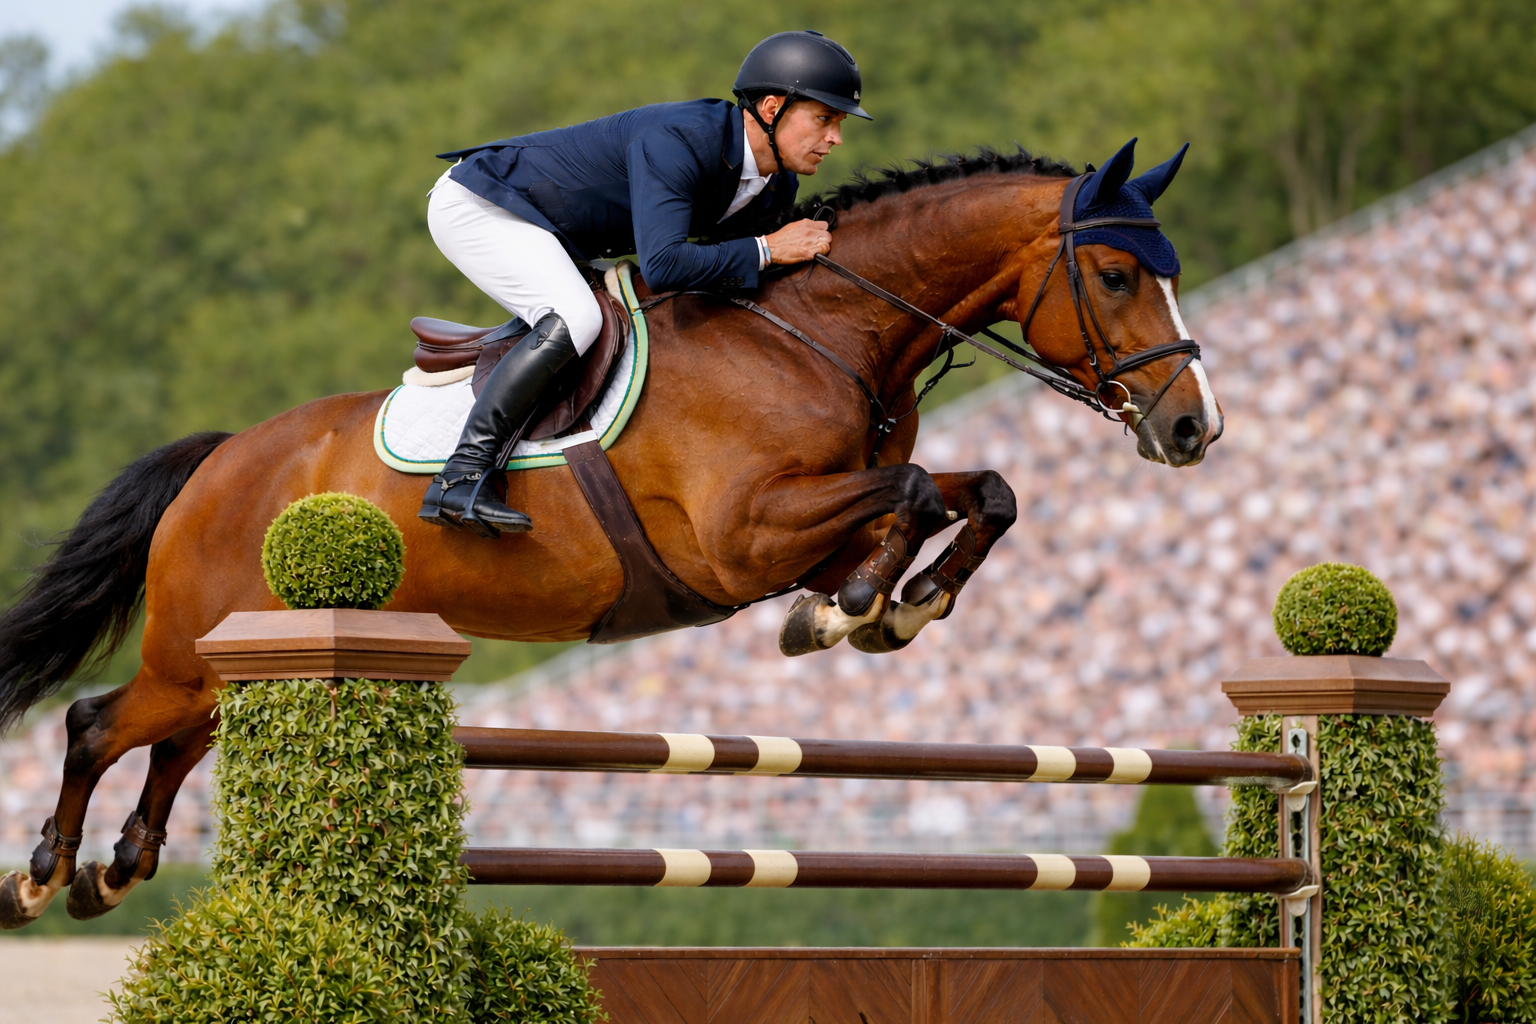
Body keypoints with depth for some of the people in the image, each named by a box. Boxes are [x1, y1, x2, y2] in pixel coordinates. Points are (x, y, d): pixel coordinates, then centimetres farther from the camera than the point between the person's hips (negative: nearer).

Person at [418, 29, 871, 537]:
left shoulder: (775, 190, -4)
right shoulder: (677, 140, -33)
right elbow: (663, 266, -43)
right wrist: (767, 249, -33)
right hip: (474, 204, -10)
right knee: (574, 319, -31)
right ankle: (460, 478, -32)